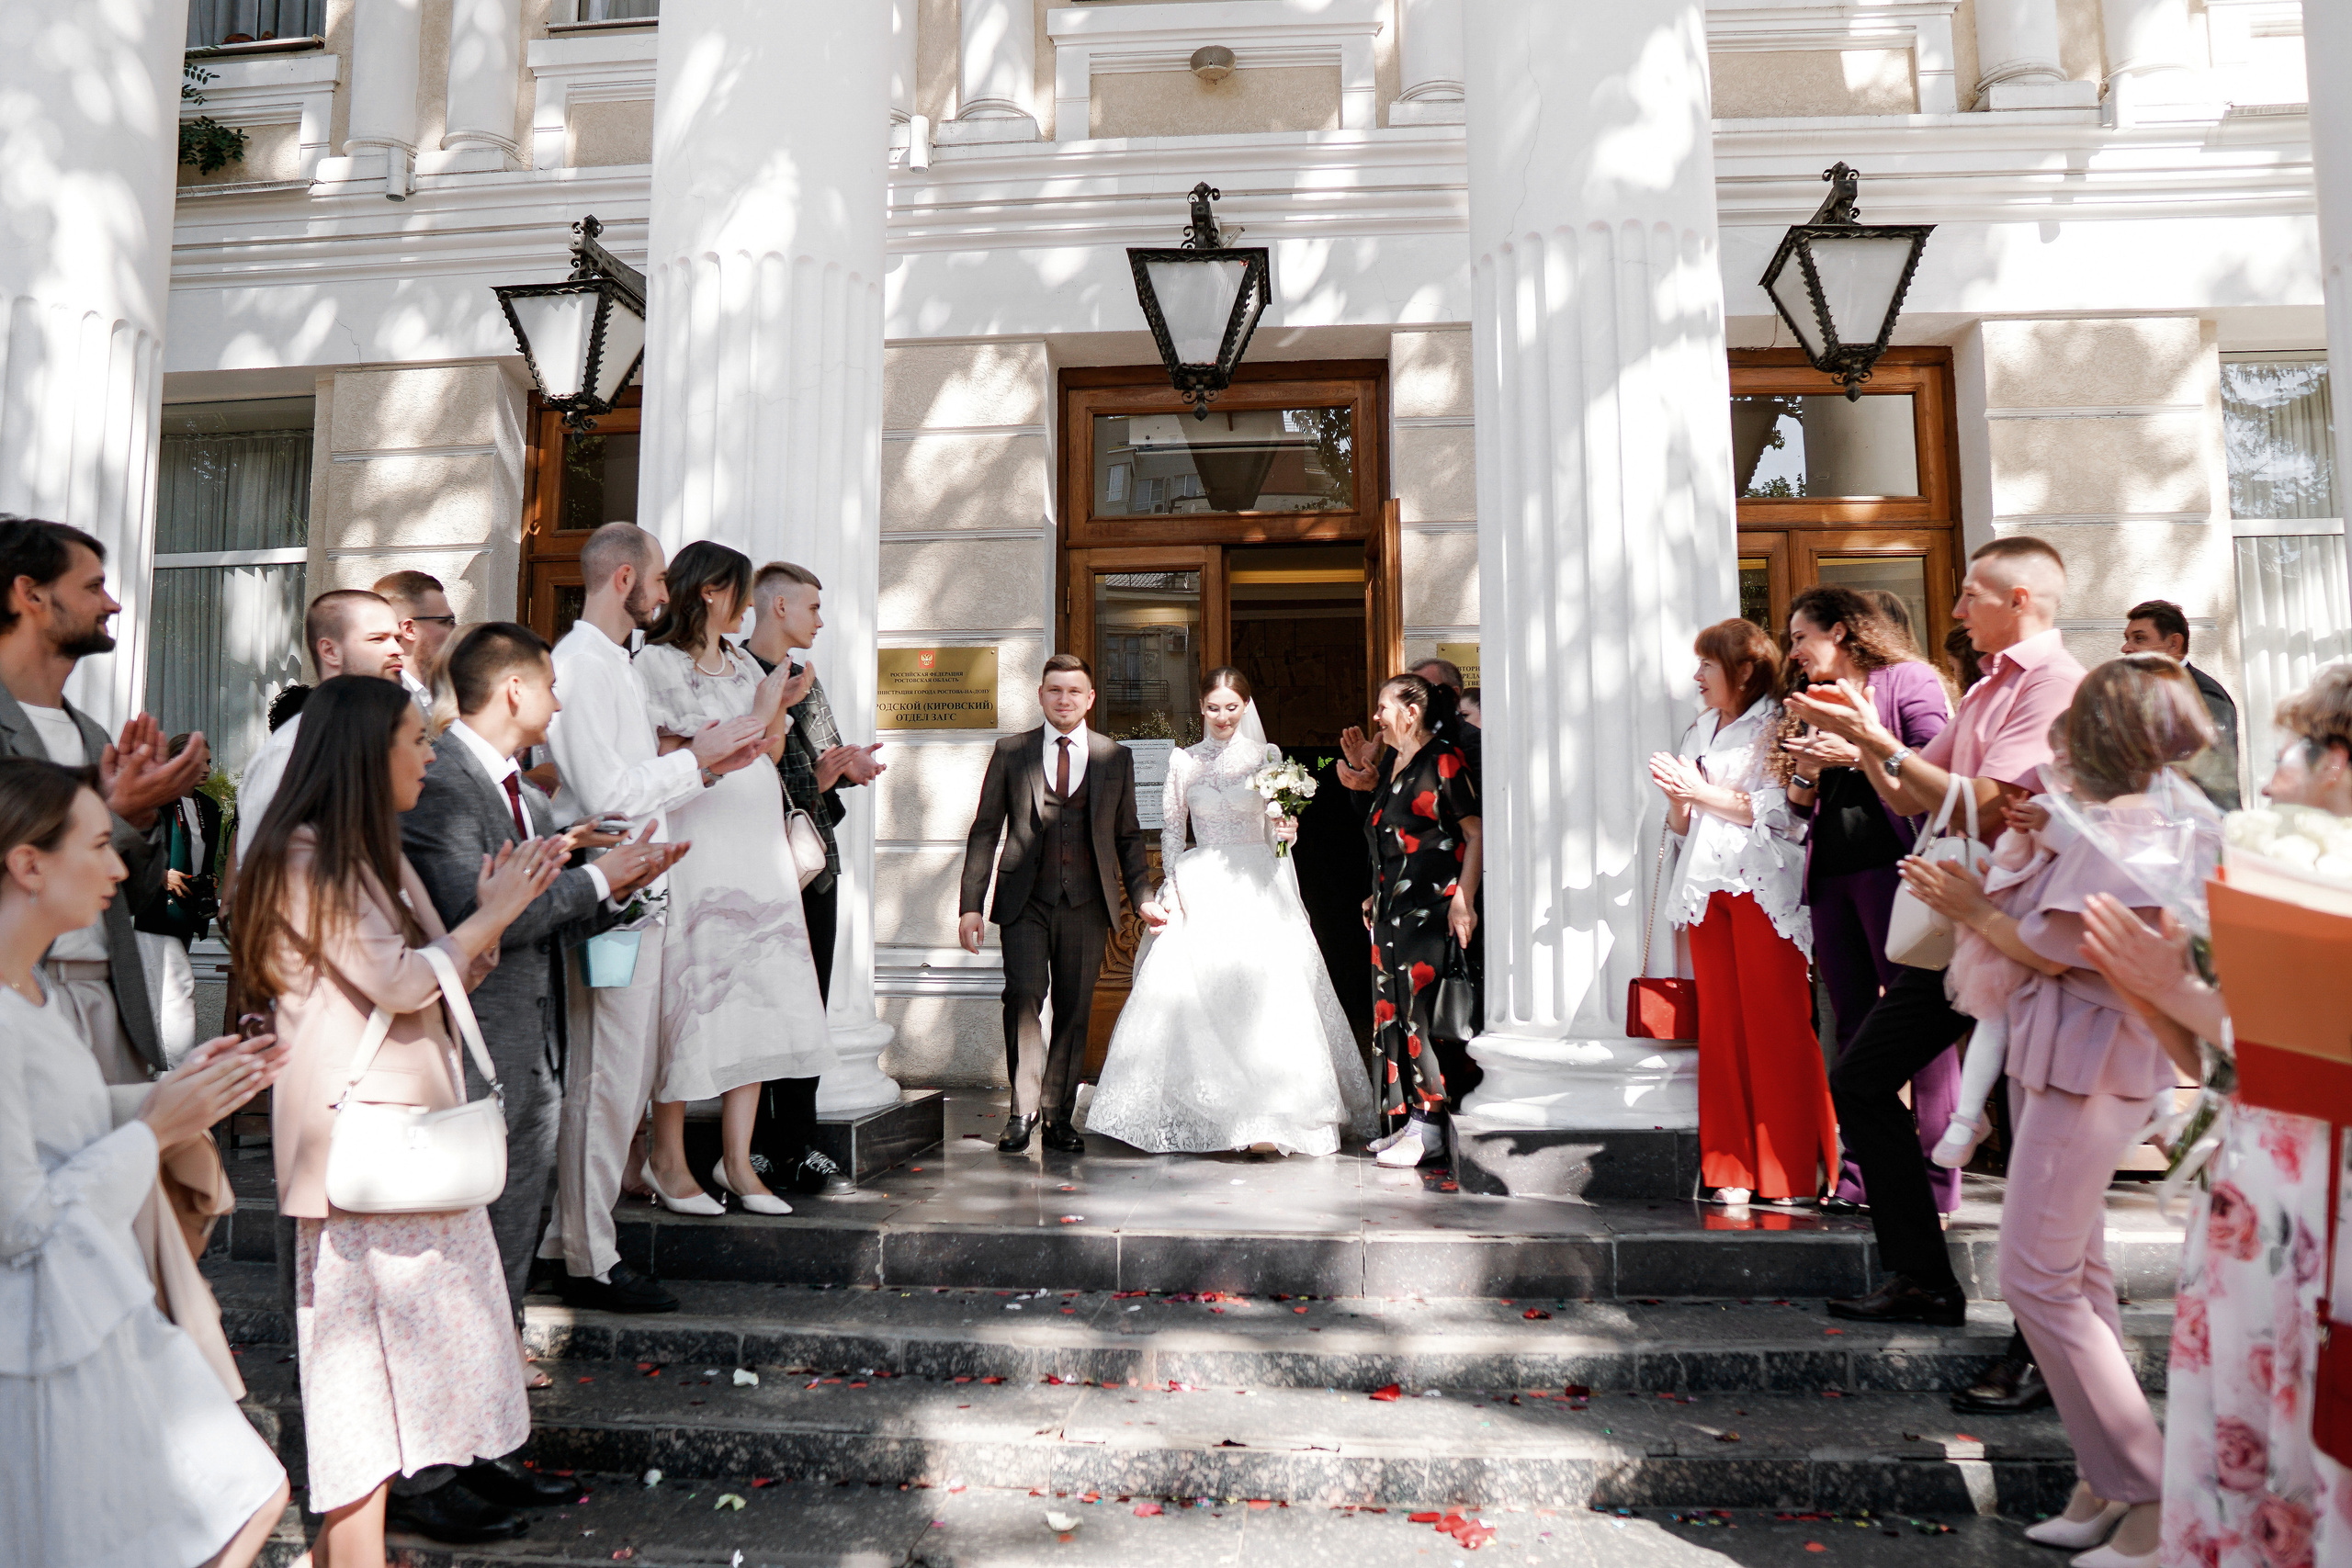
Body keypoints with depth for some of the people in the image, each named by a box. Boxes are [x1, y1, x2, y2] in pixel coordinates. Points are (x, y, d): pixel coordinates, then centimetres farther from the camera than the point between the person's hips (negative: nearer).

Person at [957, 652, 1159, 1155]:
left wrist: (1143, 896, 5)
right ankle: (1023, 1109, -1)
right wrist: (971, 903, 0)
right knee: (1024, 995, -16)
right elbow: (985, 830, 6)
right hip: (1026, 901, -1)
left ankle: (1059, 1117, 17)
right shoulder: (1010, 752, 7)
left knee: (1075, 1010, 4)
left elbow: (1128, 836, 15)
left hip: (1087, 904, 2)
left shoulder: (1115, 757, 11)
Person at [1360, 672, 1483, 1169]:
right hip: (1393, 905, 9)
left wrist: (1463, 898, -19)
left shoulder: (1443, 759, -10)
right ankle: (1409, 1120, 16)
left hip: (1431, 904, -9)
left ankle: (1429, 1126, -1)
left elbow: (1476, 833, -13)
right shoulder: (1392, 761, 16)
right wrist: (1376, 895, 22)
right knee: (1393, 1007, 8)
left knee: (1421, 1006, -9)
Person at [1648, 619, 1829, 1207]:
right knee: (1721, 1024, 3)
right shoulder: (1698, 733, 21)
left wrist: (1701, 792, -11)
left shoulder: (1776, 726, 0)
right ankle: (1733, 1169, 8)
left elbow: (1781, 808, -13)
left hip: (1763, 886, -6)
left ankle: (1791, 1172, 1)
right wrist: (1676, 798, 2)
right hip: (1707, 887, 6)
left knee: (1776, 1024, -7)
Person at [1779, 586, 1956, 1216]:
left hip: (1893, 865, -7)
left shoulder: (1907, 679, 3)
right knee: (1853, 1023, 6)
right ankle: (1857, 1178, 8)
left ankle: (1935, 1181, -4)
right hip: (1830, 876, 7)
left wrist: (1860, 752, -13)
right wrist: (1804, 774, 1)